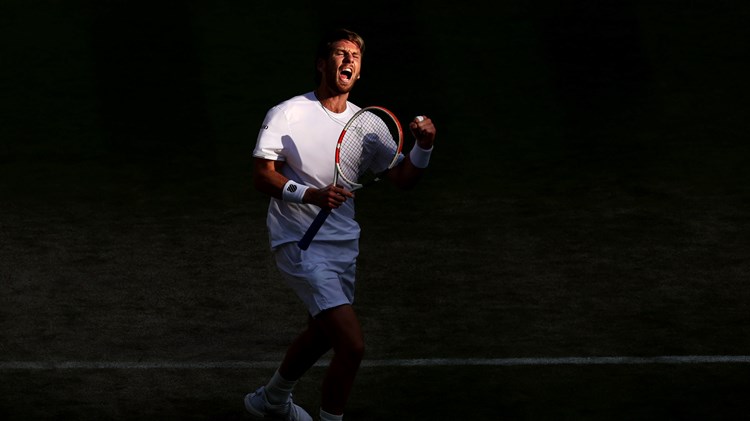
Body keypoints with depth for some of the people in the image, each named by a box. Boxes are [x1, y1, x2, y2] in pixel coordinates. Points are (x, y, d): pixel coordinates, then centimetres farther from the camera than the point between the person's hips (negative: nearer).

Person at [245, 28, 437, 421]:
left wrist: (423, 145, -17)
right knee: (352, 344, -20)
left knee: (321, 333, 26)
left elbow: (403, 178, 3)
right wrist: (310, 194, -28)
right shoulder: (286, 115, -11)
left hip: (342, 244, 7)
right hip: (300, 244, -7)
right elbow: (262, 176, -13)